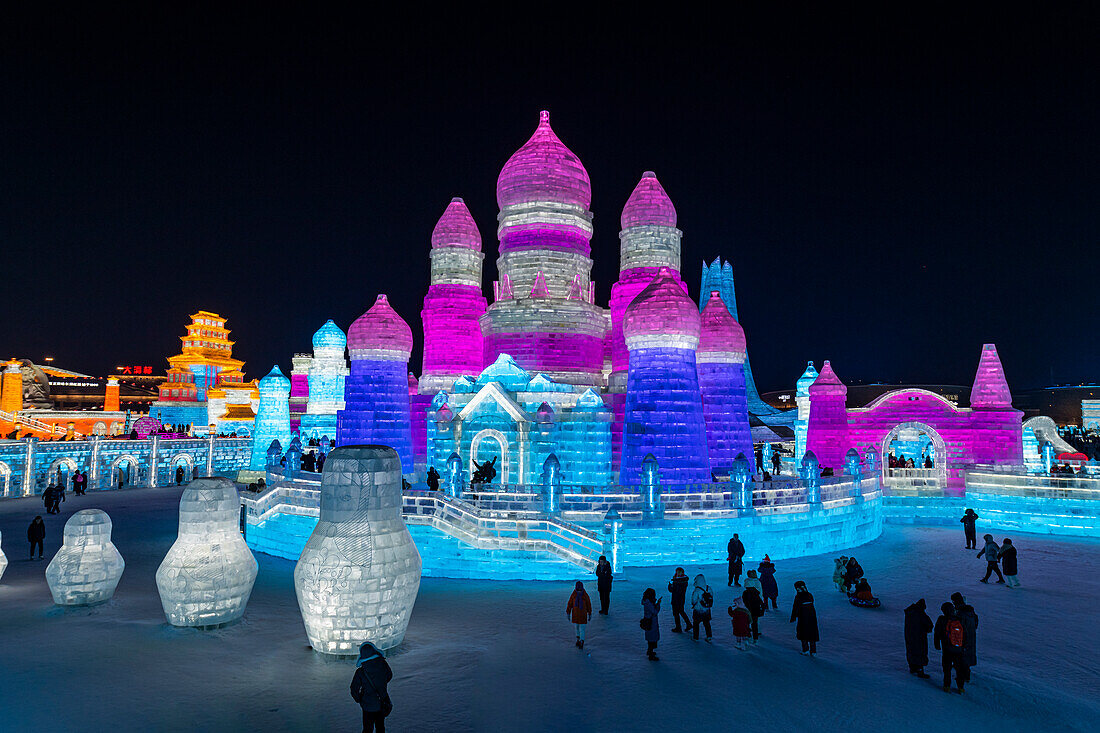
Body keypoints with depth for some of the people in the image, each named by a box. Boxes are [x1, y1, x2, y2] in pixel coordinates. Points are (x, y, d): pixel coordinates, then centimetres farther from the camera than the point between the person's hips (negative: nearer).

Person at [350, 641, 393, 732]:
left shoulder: (360, 672, -26)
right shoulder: (383, 664, -18)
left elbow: (354, 690, -14)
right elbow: (389, 676, 3)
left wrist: (359, 700, 5)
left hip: (368, 705, -3)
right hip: (383, 704, 3)